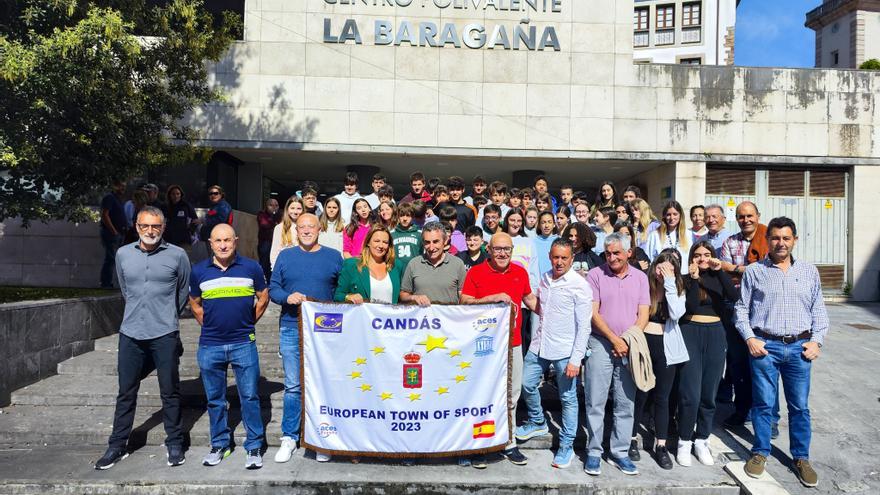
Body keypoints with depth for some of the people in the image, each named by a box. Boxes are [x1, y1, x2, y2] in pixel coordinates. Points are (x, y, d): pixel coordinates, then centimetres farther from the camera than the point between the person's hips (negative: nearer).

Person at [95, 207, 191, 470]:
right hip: (131, 333, 3)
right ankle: (117, 445, 25)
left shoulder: (177, 255, -4)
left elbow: (184, 292, 10)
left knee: (170, 392, 6)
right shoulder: (123, 254, 4)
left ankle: (174, 444, 19)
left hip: (165, 335, -2)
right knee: (126, 392, 12)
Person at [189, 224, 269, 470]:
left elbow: (263, 298, 9)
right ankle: (219, 445, 28)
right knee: (215, 400, 13)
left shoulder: (251, 267, -2)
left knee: (250, 397, 1)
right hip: (210, 346, 2)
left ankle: (254, 447, 12)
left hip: (244, 343, -2)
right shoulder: (199, 271, 3)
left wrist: (248, 323, 8)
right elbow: (194, 304, 16)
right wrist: (209, 326, 9)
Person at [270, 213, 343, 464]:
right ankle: (289, 437, 17)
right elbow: (272, 289, 7)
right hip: (291, 329, 1)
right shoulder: (285, 256, 9)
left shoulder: (333, 256, 6)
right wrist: (288, 297, -13)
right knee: (293, 386, 5)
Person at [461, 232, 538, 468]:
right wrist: (493, 298, -21)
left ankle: (508, 443, 26)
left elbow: (530, 299, 22)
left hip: (513, 344, 4)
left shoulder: (520, 272, 8)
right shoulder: (476, 272, -4)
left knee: (511, 395, 12)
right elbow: (464, 302, -11)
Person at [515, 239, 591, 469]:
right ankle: (537, 422, 38)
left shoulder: (580, 285, -13)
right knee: (527, 384, 12)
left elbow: (584, 326, -13)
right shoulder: (544, 278, 6)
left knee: (568, 398, 5)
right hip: (539, 345, 6)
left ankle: (566, 446, 19)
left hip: (564, 351, -6)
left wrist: (576, 359, -16)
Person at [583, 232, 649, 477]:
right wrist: (615, 340, -11)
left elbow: (643, 315, 5)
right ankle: (594, 452, 10)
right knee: (595, 402, -1)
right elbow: (593, 314, -6)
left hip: (629, 347, 3)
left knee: (626, 403, 7)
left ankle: (620, 452, 18)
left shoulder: (640, 277, 9)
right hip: (601, 344, -3)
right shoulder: (595, 274, -1)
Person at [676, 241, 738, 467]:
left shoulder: (718, 279, 9)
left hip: (715, 335, 3)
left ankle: (702, 440, 21)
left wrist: (720, 271, -18)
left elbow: (734, 296, -11)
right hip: (691, 333, -3)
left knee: (709, 394, 8)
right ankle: (684, 441, 9)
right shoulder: (686, 279, 2)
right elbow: (691, 307, -12)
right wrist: (694, 279, -18)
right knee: (690, 394, -6)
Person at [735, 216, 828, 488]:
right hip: (765, 345, -2)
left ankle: (801, 458, 23)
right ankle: (760, 453, 20)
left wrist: (817, 341, 1)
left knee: (800, 406, 9)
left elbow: (818, 310, 12)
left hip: (800, 347, 2)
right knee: (763, 403, 5)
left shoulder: (810, 271, 10)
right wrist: (750, 338, -5)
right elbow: (742, 308, 5)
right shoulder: (754, 271, 3)